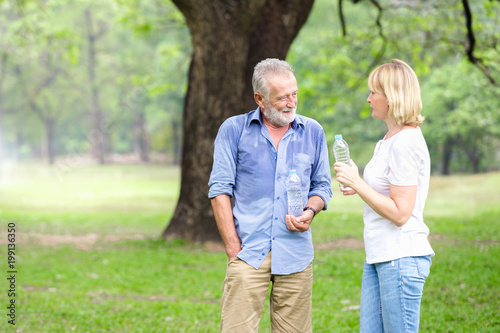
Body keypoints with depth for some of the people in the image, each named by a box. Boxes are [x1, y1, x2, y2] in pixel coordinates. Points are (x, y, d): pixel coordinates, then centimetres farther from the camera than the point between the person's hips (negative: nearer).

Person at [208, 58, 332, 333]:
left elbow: (322, 186, 18)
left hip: (295, 254, 2)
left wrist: (310, 212, -5)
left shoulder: (313, 132, 11)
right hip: (248, 254, -2)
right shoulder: (233, 130, 3)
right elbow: (220, 189, 1)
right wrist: (233, 248, -5)